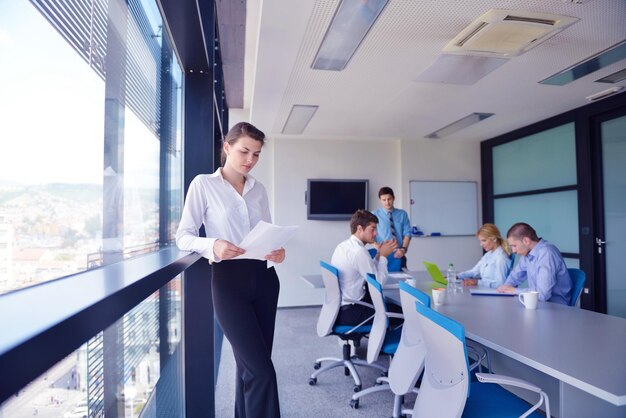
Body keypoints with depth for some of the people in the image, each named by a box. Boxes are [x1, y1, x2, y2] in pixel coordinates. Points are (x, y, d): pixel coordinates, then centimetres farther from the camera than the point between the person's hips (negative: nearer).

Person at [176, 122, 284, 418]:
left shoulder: (258, 189, 13)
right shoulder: (203, 184, -1)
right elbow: (183, 235, -4)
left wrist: (277, 251, -7)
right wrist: (212, 246, -24)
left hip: (264, 278, 5)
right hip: (229, 281, -5)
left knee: (250, 363, 14)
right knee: (261, 370, -9)